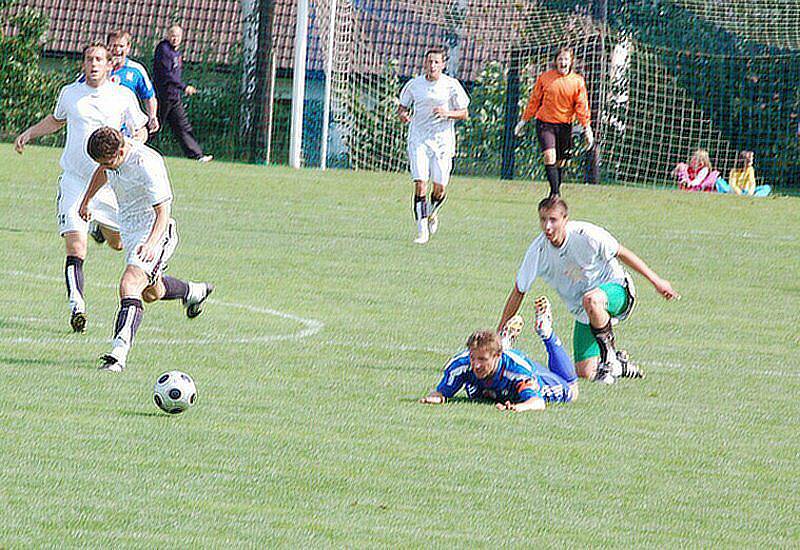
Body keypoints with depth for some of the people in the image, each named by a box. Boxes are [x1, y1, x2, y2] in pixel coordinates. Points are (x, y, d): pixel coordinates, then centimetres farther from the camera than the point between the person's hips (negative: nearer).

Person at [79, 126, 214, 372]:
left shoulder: (147, 166, -29)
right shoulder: (111, 152, -7)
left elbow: (162, 213, -28)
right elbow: (102, 173, 20)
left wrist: (152, 243, -42)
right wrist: (86, 200, 30)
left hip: (154, 233, -9)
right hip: (130, 231, 9)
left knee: (130, 284, -26)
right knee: (151, 292, 25)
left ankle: (119, 354, -35)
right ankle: (194, 292, 54)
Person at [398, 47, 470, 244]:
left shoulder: (451, 85, -2)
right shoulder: (414, 84, 2)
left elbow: (464, 113, 2)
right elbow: (402, 107, 14)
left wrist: (447, 113, -17)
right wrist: (403, 115, -9)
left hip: (442, 140, 0)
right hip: (418, 140, 0)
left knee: (440, 187, -1)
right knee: (420, 185, -13)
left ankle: (433, 214, 33)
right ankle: (422, 230, -12)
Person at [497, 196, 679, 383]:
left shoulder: (586, 235, -23)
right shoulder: (538, 251, -14)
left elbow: (621, 253, -7)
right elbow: (518, 292, -3)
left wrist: (656, 280, -3)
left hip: (615, 291, -4)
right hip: (584, 316, 4)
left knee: (591, 300, -40)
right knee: (585, 373, -7)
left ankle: (610, 357, -20)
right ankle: (619, 366, 25)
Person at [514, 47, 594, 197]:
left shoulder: (577, 81, 1)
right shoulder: (545, 78, 0)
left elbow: (582, 106, 3)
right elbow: (534, 100, 8)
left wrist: (587, 128, -2)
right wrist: (524, 120, 9)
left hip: (565, 125, 2)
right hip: (545, 123, -2)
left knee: (560, 162, 7)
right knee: (549, 157, -16)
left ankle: (555, 192, 21)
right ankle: (555, 193, -18)